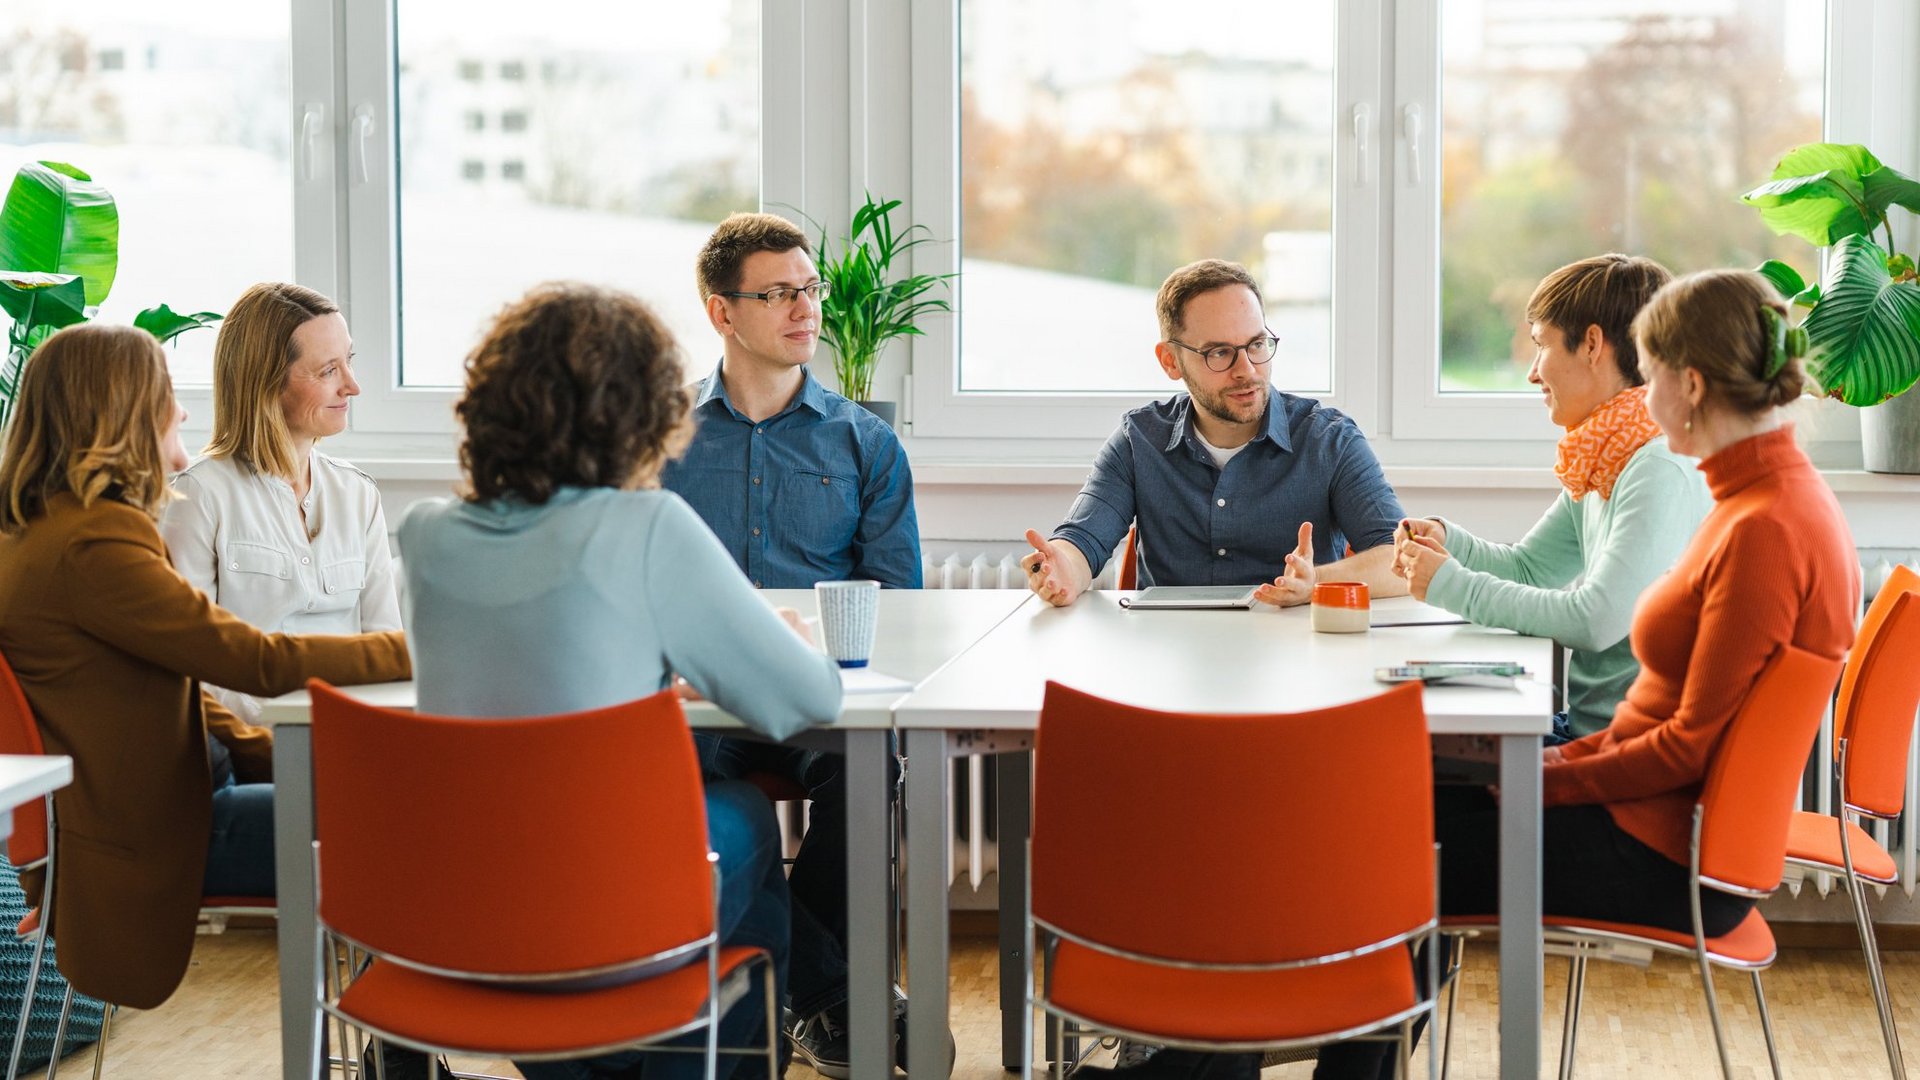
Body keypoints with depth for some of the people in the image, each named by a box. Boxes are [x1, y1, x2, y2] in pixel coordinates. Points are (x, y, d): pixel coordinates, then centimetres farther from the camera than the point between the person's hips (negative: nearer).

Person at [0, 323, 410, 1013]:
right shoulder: (92, 546, -24)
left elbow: (175, 681, 13)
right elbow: (261, 663, -25)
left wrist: (268, 754, 2)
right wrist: (418, 650, -15)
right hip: (136, 849, -10)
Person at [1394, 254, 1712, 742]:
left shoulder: (1664, 471, -18)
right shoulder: (1598, 464, 13)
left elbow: (1597, 621, -25)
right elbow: (1527, 568, 22)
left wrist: (1455, 587, -15)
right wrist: (1446, 540, 2)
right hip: (1582, 724, 9)